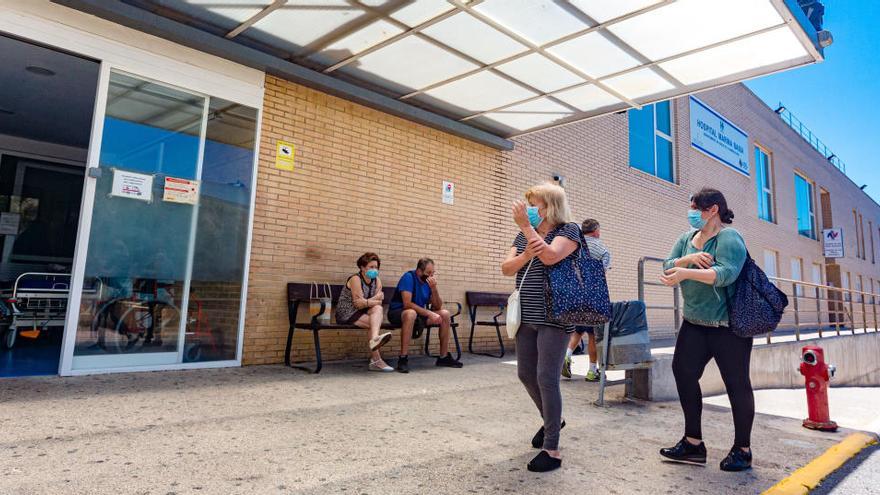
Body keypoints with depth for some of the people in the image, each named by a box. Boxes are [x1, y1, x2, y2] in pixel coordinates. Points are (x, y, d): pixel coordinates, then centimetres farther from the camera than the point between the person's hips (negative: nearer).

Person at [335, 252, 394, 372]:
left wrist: (366, 302, -21)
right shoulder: (355, 279, -13)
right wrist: (375, 299, -13)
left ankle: (375, 339, -51)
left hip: (363, 312, 6)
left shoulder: (376, 281, 7)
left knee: (378, 308, -27)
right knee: (375, 323, -27)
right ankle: (376, 360, -33)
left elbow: (378, 302, -3)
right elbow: (358, 303, -20)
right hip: (347, 313, -6)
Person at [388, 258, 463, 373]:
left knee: (445, 314, -6)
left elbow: (438, 306, -4)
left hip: (420, 313, 7)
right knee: (411, 313, -40)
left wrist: (434, 288, -20)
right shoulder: (408, 277, -19)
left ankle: (444, 357, 3)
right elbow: (407, 303, -29)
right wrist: (429, 313, -30)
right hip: (398, 312, -7)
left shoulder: (429, 281, 0)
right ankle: (403, 359, -35)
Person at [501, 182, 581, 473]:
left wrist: (526, 226, -16)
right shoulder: (524, 234, 13)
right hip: (526, 318, 7)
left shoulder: (568, 230, -4)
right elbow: (506, 268, 4)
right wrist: (526, 254, -15)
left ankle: (552, 449, 5)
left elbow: (550, 256, -24)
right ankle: (551, 421, 40)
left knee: (547, 379, -7)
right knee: (526, 374, 14)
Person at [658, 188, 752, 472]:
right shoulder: (687, 238, 11)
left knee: (736, 383, 3)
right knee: (683, 371, -2)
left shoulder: (729, 238, -11)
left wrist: (687, 272, -36)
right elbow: (668, 268, 1)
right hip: (694, 323, 7)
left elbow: (726, 273, -26)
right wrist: (688, 259, -18)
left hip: (728, 325, -7)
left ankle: (742, 450, 18)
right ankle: (693, 443, 8)